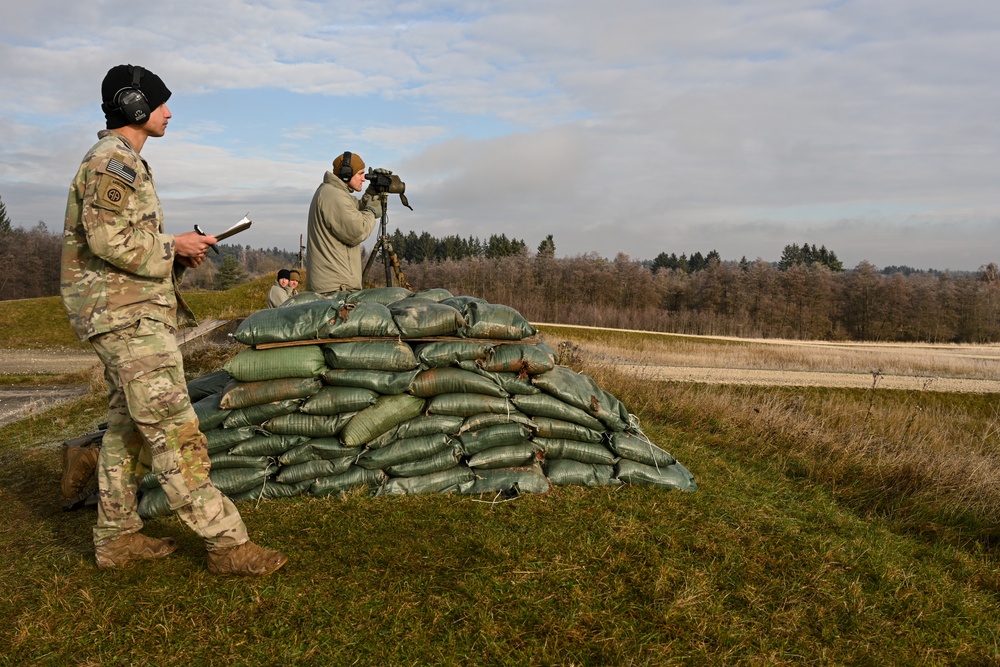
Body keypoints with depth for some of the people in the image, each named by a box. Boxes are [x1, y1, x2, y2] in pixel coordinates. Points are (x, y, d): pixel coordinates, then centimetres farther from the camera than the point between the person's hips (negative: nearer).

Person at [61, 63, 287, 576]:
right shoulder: (113, 160, -11)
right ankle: (227, 543, -9)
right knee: (174, 431, -11)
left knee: (128, 427, 14)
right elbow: (108, 239, -22)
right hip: (127, 315, -11)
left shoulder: (123, 162, 21)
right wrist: (174, 246, -13)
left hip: (128, 313, 11)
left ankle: (117, 537, 23)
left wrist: (180, 252, 8)